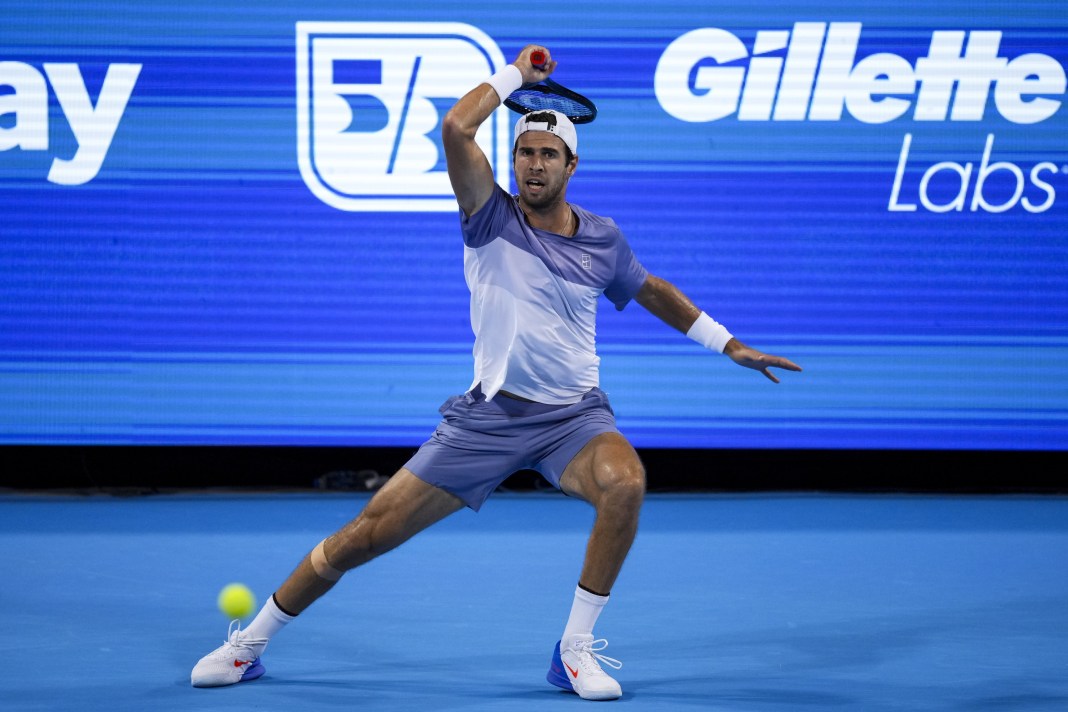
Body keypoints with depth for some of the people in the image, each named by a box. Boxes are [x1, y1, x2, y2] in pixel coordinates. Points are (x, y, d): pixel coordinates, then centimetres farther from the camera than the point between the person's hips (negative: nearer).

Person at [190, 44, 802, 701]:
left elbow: (654, 291, 25)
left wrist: (728, 343, 26)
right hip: (488, 416, -1)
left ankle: (576, 649, -18)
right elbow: (456, 129, -19)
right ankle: (250, 643, 17)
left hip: (574, 416, 2)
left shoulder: (602, 239, 5)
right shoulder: (494, 218, -3)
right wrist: (514, 74, -6)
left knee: (625, 481, -34)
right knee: (364, 536, -4)